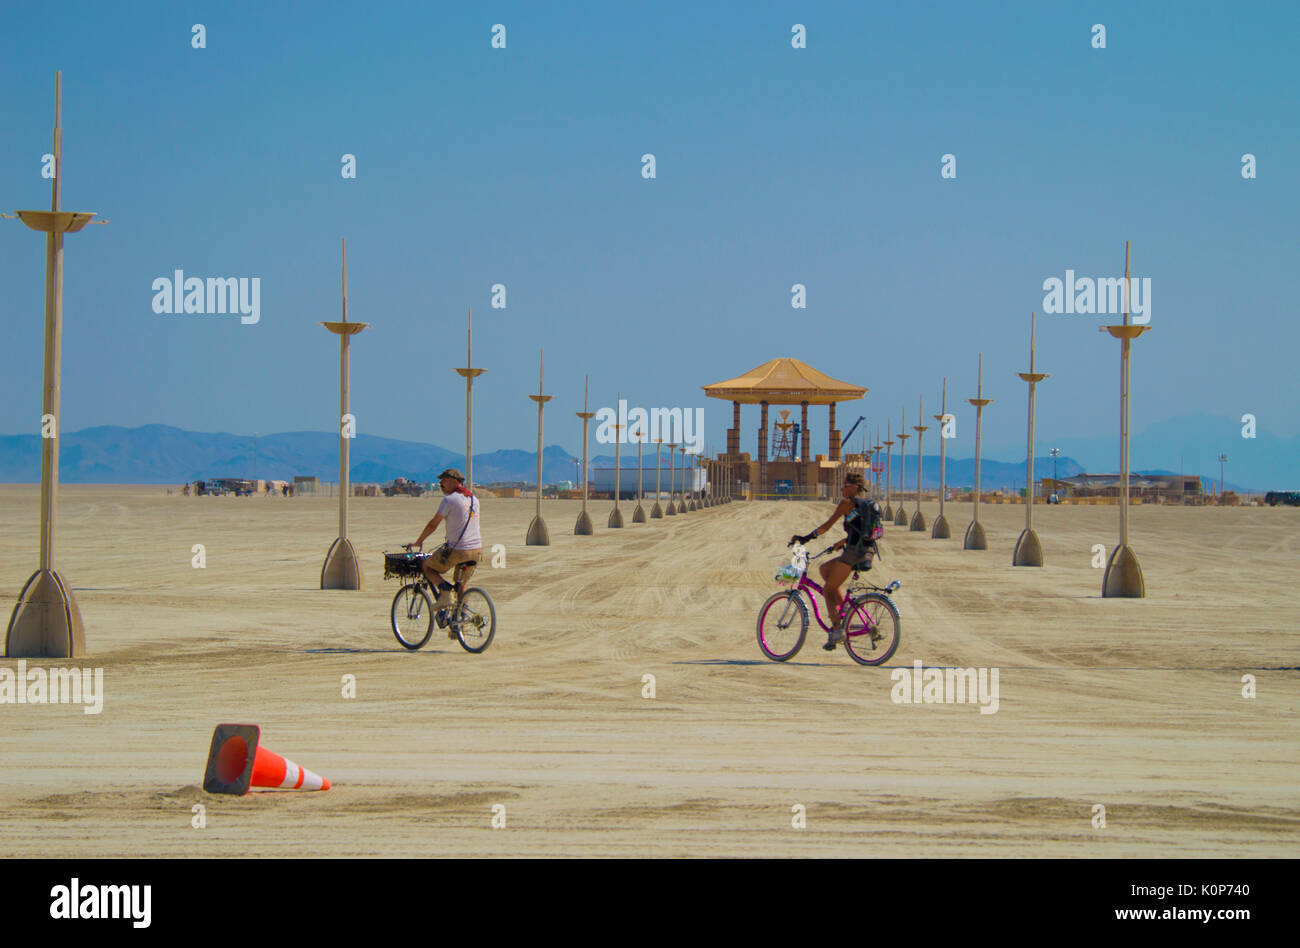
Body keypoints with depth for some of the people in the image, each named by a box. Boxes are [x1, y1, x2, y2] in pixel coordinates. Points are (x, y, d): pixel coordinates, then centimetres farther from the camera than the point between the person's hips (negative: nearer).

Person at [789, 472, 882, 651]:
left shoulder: (848, 502, -5)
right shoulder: (870, 504, 18)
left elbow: (827, 525, -7)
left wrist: (806, 538, 0)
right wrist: (842, 542, 37)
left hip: (853, 552, -8)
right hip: (868, 553, 8)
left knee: (828, 589, 4)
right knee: (824, 569, 25)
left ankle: (837, 628, -6)